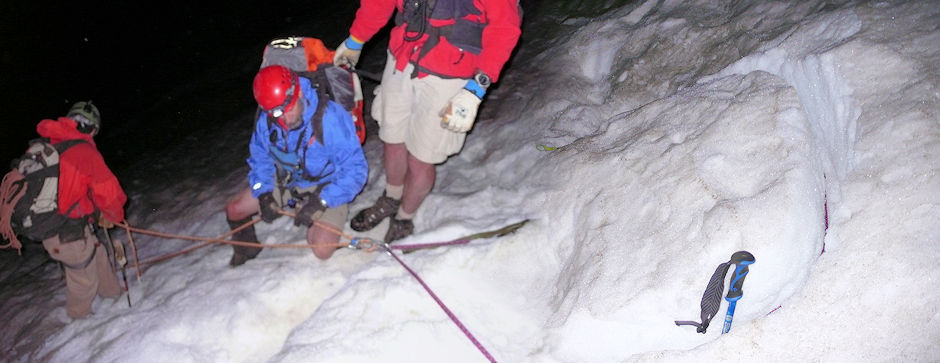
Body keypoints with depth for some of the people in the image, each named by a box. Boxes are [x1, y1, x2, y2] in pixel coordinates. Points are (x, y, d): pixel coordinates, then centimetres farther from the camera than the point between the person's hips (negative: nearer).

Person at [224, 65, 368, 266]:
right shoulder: (266, 121, -13)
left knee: (322, 251, -22)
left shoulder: (330, 119, -31)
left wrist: (319, 204, -33)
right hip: (286, 182, 5)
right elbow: (260, 160, 3)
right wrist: (264, 195, -15)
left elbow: (355, 169, -27)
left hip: (327, 188, -5)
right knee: (234, 210, 0)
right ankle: (246, 249, 33)